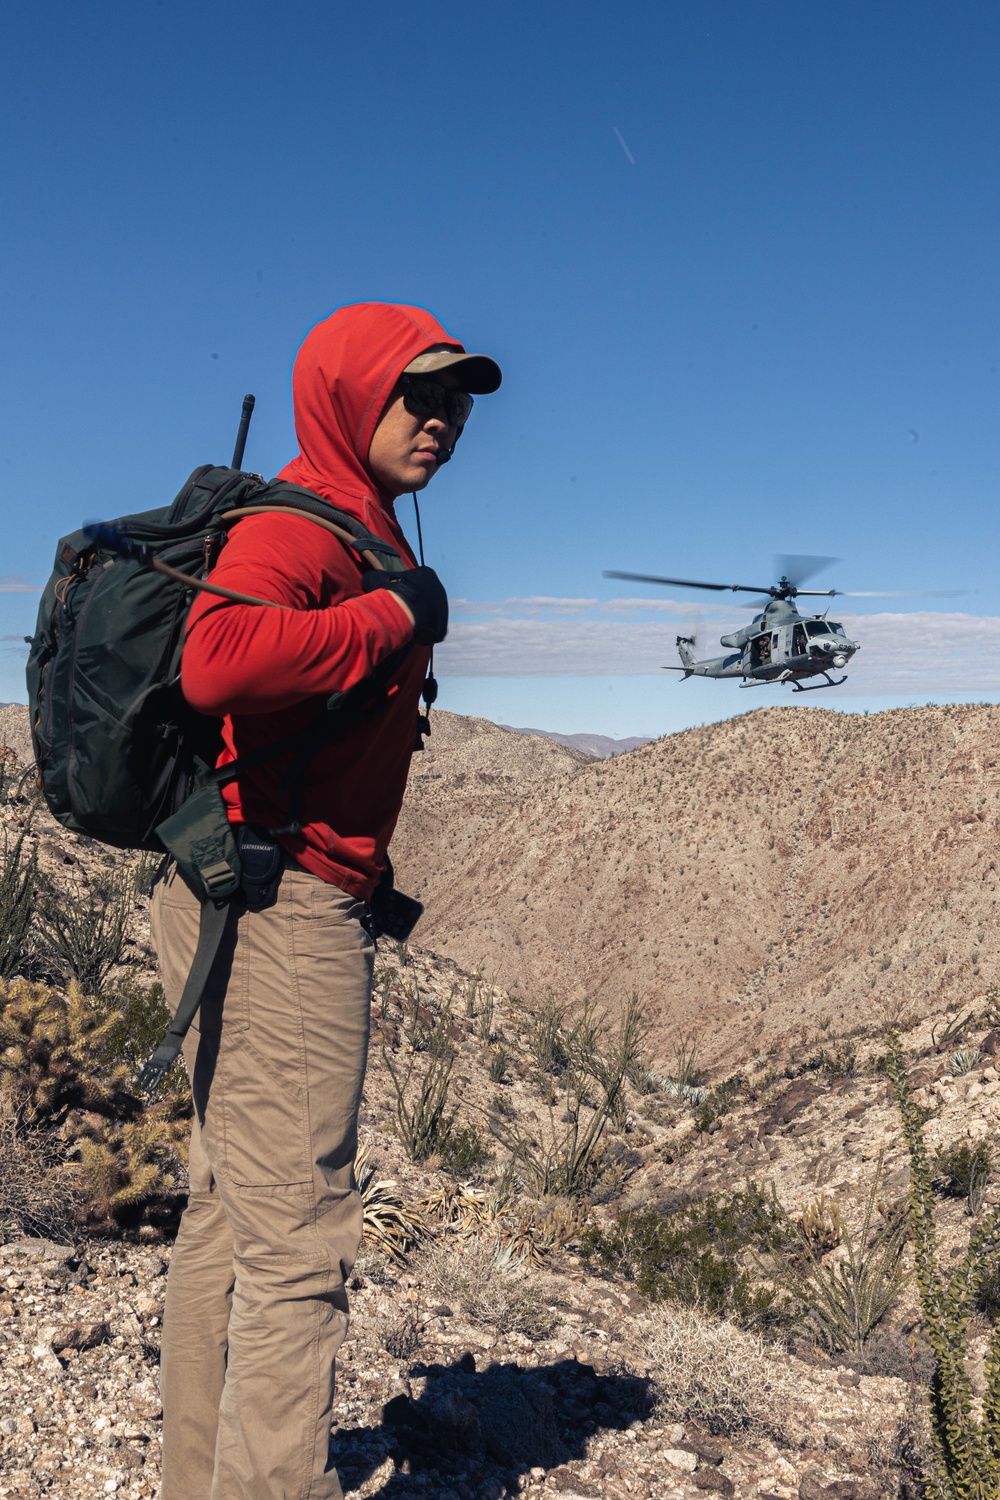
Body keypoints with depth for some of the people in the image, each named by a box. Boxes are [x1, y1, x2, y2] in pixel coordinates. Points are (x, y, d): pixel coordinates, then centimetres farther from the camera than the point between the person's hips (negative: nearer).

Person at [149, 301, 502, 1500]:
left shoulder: (359, 531, 17)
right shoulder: (304, 523, -13)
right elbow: (216, 662, -33)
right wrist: (394, 615, -22)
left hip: (254, 904, 11)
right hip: (283, 904, -11)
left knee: (230, 1211, 18)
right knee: (298, 1234, -3)